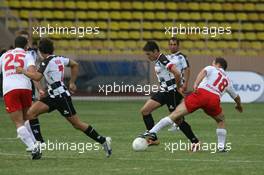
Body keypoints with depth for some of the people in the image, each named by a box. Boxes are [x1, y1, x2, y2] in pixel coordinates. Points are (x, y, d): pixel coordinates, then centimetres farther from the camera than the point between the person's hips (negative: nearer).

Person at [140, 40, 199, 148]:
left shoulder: (163, 60, -18)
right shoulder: (157, 61, 13)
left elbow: (177, 73, -30)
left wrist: (178, 88, -18)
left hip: (172, 92, -10)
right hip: (164, 91, 10)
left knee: (178, 120, -4)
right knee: (144, 110, 2)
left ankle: (195, 142, 7)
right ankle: (153, 139, 3)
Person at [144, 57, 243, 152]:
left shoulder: (212, 69, 25)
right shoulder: (227, 81, 35)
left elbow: (203, 72, 0)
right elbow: (236, 97, 49)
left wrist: (196, 84, -17)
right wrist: (239, 106, 71)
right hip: (214, 99, 2)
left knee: (175, 114, -3)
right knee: (221, 121, 31)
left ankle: (153, 132, -12)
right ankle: (221, 147, 20)